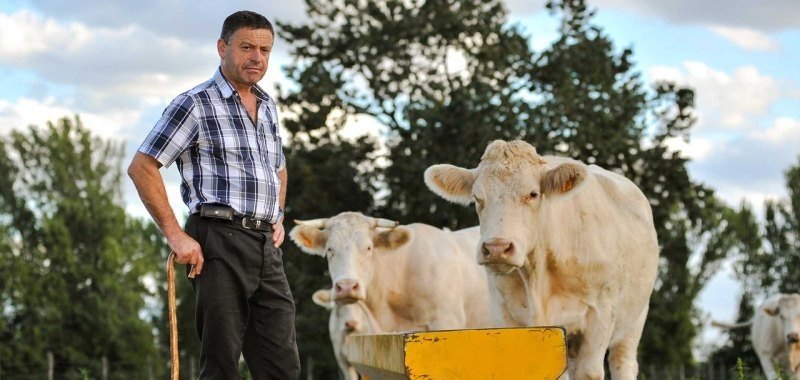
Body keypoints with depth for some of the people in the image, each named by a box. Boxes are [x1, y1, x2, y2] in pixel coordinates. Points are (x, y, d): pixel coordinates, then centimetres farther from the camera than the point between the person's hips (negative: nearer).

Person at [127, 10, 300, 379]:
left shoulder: (268, 106, 18)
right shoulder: (195, 104, -4)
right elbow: (141, 168, -8)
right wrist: (175, 235, -13)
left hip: (266, 246, 7)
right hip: (219, 242, -7)